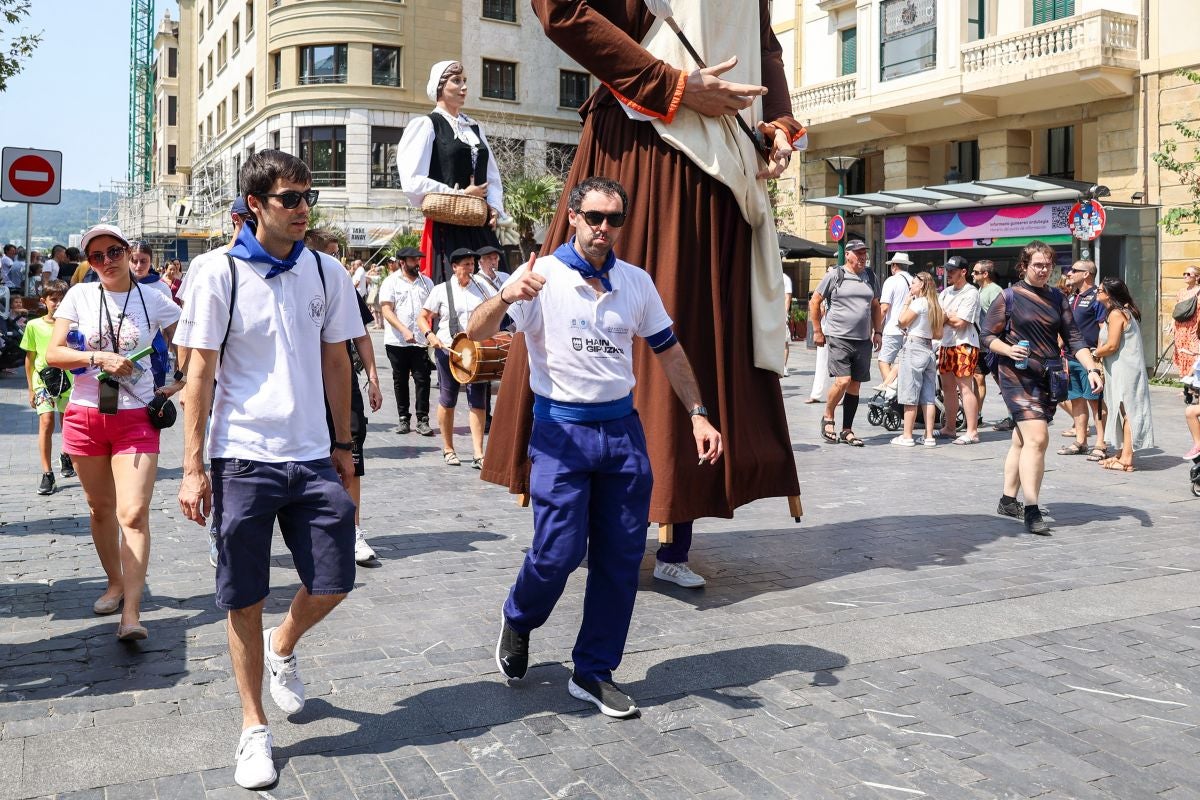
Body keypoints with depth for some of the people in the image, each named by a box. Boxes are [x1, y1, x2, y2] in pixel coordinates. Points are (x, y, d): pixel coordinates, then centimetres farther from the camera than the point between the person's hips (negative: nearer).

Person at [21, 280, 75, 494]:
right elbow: (30, 358, 7)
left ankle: (66, 456, 43)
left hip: (69, 380, 1)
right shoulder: (34, 325, 0)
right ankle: (47, 473, -12)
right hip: (43, 381, -1)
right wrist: (30, 389, 6)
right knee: (46, 422, -15)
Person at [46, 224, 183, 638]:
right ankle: (115, 583, 32)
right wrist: (99, 358, -16)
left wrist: (181, 384, 2)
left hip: (136, 418, -2)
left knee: (134, 514, -12)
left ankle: (131, 613, -13)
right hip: (85, 416, 2)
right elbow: (53, 353, -3)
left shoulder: (154, 301, -1)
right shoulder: (80, 296, 2)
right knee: (100, 508, 14)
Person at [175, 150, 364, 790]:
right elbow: (200, 373, -5)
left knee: (332, 585, 4)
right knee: (244, 602, 6)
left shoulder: (327, 273, 5)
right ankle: (254, 727, 25)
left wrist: (343, 445, 13)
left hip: (313, 458, 3)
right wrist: (192, 467, -8)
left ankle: (282, 648, 38)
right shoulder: (218, 275, -5)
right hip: (241, 460, -3)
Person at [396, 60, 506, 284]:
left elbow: (493, 176, 24)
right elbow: (413, 182, -12)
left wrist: (495, 207, 5)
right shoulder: (426, 125, -1)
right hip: (446, 228, -6)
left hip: (482, 228, 6)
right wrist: (460, 195, -9)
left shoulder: (474, 128, 19)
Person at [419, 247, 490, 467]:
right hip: (448, 350, -2)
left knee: (478, 402, -3)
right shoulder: (441, 290, -1)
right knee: (447, 401, 8)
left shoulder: (480, 289, 9)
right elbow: (423, 318, 1)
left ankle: (478, 454, -3)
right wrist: (430, 335, -18)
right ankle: (448, 449, 22)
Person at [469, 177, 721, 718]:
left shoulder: (636, 282, 8)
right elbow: (476, 332, -17)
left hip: (623, 429, 5)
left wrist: (698, 414, 9)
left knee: (622, 558, 6)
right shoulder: (543, 277, -7)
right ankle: (518, 620, 29)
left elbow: (668, 351, 17)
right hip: (562, 430, -4)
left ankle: (593, 672, 23)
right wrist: (506, 297, -38)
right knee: (557, 552, -6)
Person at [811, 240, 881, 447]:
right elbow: (815, 302, 2)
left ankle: (847, 431, 14)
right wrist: (817, 331, -1)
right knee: (842, 381, -17)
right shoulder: (835, 276, -2)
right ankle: (828, 418, 8)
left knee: (855, 385, 6)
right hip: (839, 338, -5)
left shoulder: (869, 277, 14)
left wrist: (878, 332, 15)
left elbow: (875, 306, 25)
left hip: (863, 340, 5)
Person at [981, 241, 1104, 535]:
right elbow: (988, 336, -1)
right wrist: (1008, 349, -20)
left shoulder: (1057, 298, 11)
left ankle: (1008, 500, 26)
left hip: (1048, 378, 5)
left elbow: (1073, 339, 8)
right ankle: (1031, 511, -16)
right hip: (1017, 376, -5)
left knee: (1023, 440, 13)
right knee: (1037, 438, -17)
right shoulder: (1009, 296, -2)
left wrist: (1092, 368, -5)